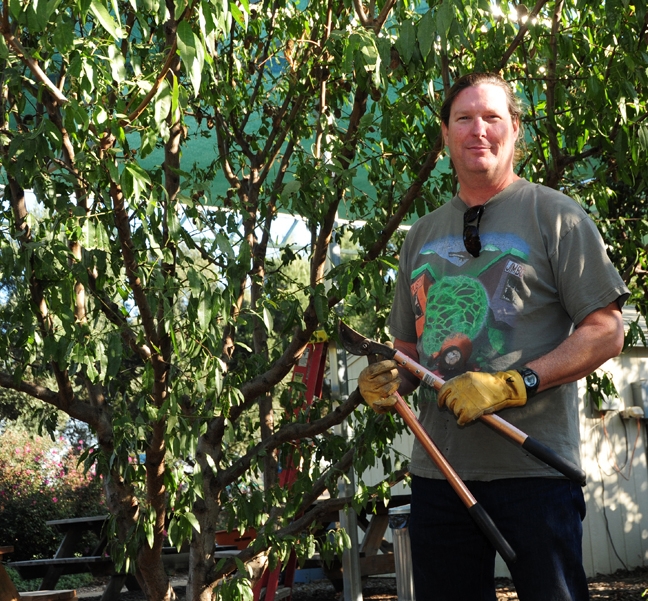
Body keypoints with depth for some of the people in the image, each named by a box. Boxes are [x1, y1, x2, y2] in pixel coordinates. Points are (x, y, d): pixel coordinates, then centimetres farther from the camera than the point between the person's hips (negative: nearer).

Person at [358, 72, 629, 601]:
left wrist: (513, 384, -17)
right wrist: (391, 379, 0)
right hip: (438, 467, 5)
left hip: (533, 465, -5)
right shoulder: (423, 235, 17)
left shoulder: (554, 215, 0)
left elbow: (605, 332, -7)